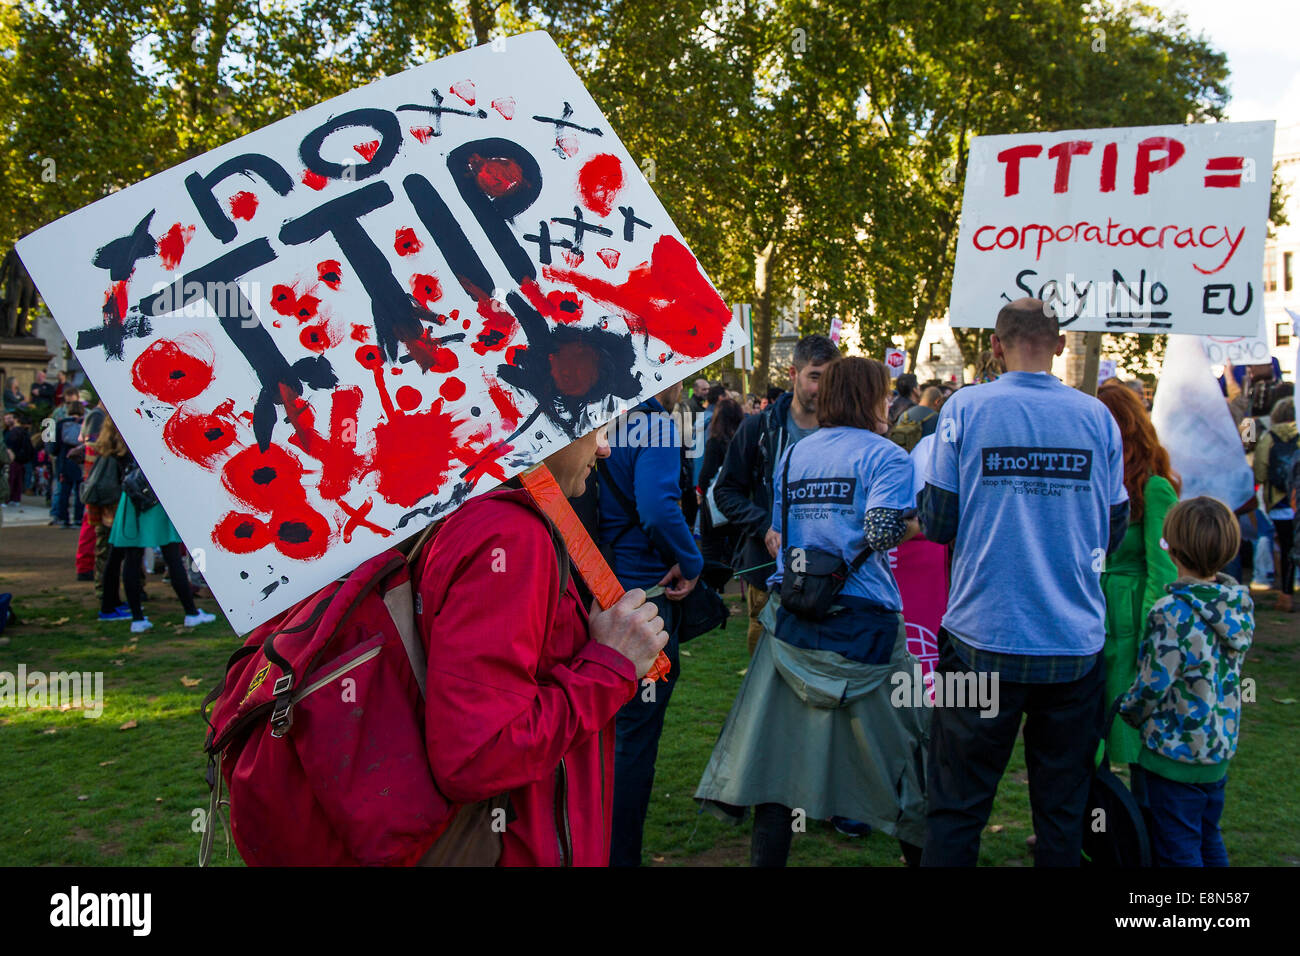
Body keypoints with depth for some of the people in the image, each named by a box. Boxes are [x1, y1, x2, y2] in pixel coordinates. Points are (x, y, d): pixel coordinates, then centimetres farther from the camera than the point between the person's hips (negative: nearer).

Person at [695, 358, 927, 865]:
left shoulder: (793, 453, 12)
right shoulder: (884, 455, -6)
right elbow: (883, 530, -20)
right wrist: (923, 522, -2)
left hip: (794, 617, 5)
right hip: (862, 623, -5)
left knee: (781, 750, 7)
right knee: (899, 742, 12)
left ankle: (767, 855, 10)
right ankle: (919, 847, 26)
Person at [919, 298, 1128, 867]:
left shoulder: (965, 408, -6)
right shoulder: (1097, 416, 0)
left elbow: (937, 524, -4)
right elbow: (1113, 531, 7)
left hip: (983, 642, -2)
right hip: (1075, 644, 2)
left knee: (957, 805, 9)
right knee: (1063, 809, 15)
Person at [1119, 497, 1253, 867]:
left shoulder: (1173, 613, -24)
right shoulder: (1239, 606, -1)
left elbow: (1152, 686, -21)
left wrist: (1126, 711, -2)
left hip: (1176, 752, -8)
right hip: (1220, 748, 8)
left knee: (1177, 852, 4)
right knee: (1209, 844, 22)